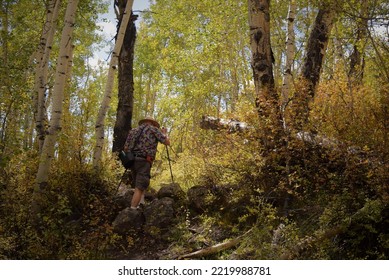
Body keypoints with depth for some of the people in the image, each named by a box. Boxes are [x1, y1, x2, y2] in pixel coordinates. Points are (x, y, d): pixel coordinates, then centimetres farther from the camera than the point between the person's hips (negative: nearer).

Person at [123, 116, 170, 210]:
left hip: (132, 160, 6)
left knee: (141, 185, 20)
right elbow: (167, 142, 4)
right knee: (139, 188, -11)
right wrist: (164, 133, 23)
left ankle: (140, 206, 8)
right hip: (143, 161, -6)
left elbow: (125, 148, 18)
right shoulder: (153, 129, 7)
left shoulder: (133, 130, 21)